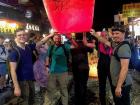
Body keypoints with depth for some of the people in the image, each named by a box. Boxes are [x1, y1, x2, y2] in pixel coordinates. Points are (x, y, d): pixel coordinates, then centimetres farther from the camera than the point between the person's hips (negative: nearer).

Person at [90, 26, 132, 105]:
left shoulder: (124, 47, -22)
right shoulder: (116, 44, 8)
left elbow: (124, 68, -28)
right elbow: (105, 42, 26)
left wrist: (119, 86, -30)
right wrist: (95, 34, 24)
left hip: (122, 84, -10)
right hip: (117, 82, 10)